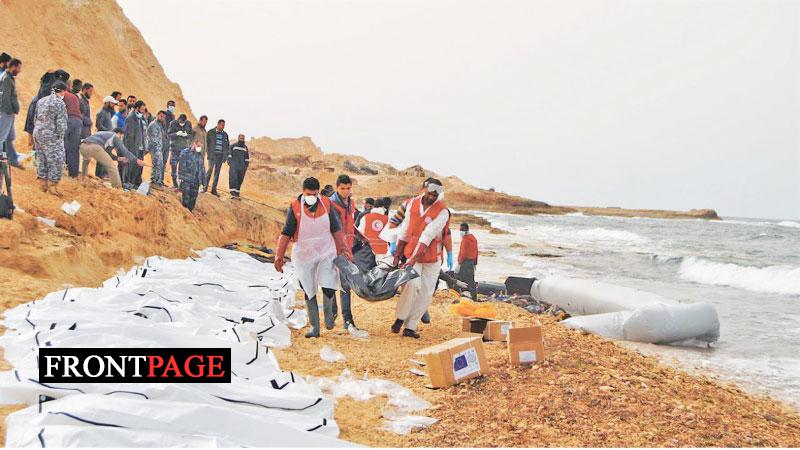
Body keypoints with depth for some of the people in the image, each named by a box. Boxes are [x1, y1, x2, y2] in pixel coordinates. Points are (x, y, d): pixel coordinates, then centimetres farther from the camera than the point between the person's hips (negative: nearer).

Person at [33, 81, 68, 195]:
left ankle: (42, 181, 22)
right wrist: (61, 137, -4)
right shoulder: (60, 103, -12)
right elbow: (61, 123, -14)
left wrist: (38, 131, 21)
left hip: (37, 133, 8)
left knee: (41, 158, 16)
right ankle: (52, 185, -1)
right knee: (56, 160, -1)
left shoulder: (41, 101, 10)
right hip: (51, 136, -8)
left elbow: (35, 119, 15)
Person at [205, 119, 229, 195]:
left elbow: (228, 146, 15)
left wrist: (225, 156, 6)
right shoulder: (211, 132, -1)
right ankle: (205, 187, -3)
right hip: (212, 155, -4)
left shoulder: (225, 134, 9)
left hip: (220, 156, 4)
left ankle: (214, 190, 8)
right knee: (210, 170, -13)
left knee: (217, 173, 4)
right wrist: (209, 153, -8)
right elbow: (206, 142, 1)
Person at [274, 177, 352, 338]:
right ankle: (314, 327, 15)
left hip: (326, 253, 1)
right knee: (309, 292, 5)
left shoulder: (327, 204, -1)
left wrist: (343, 248, 6)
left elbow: (336, 229, 7)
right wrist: (279, 256, -11)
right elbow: (286, 234, -6)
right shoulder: (295, 208, -8)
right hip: (304, 255, 0)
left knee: (329, 288, -14)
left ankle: (328, 311, 17)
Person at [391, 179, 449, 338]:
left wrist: (413, 259, -28)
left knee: (426, 293, 0)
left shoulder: (442, 211, -14)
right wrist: (397, 254, 6)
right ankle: (400, 318, -4)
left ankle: (410, 327, 9)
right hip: (411, 253, 1)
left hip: (432, 258, -1)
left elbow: (427, 237, -22)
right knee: (412, 284, -20)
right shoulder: (413, 203, 0)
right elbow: (404, 231, 7)